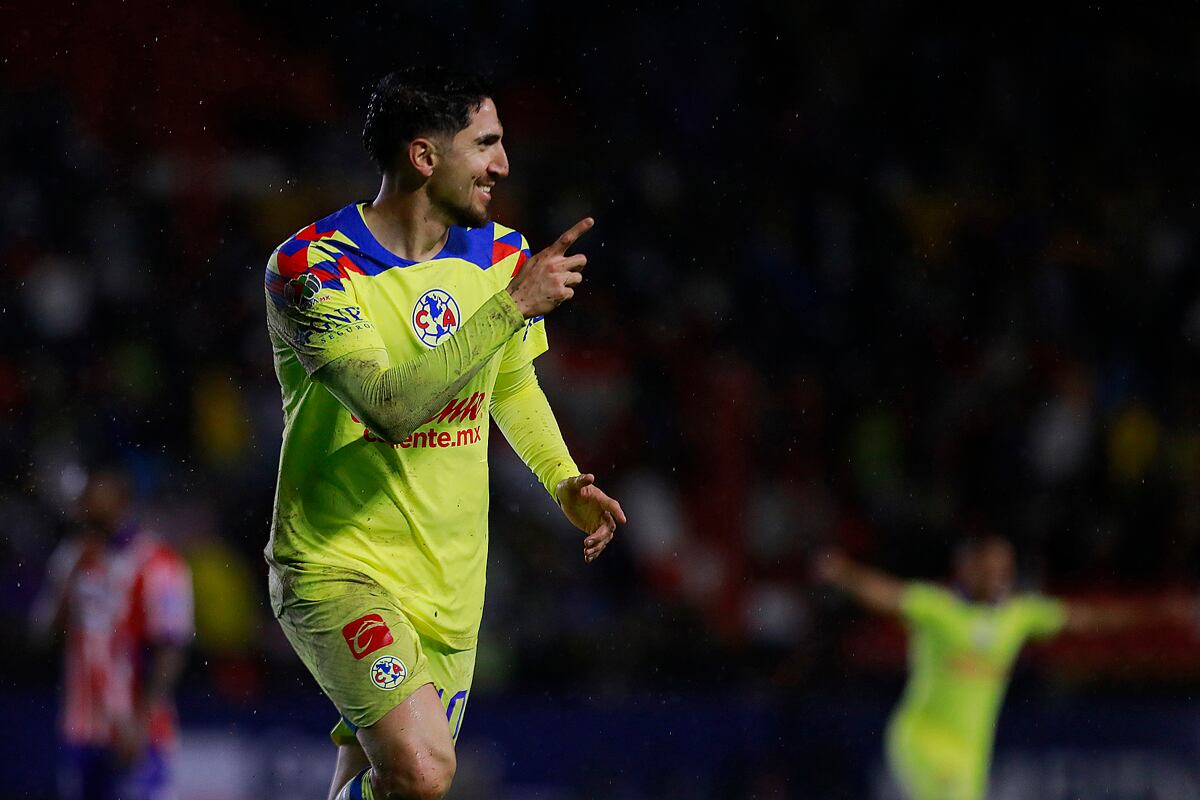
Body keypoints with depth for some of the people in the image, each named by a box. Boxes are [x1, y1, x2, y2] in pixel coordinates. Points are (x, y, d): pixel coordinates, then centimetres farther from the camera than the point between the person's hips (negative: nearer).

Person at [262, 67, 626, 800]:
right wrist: (512, 305, -28)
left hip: (450, 587, 7)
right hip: (338, 566, -6)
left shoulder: (499, 257, 5)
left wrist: (565, 482, 9)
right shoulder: (311, 268, -16)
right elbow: (393, 406, -29)